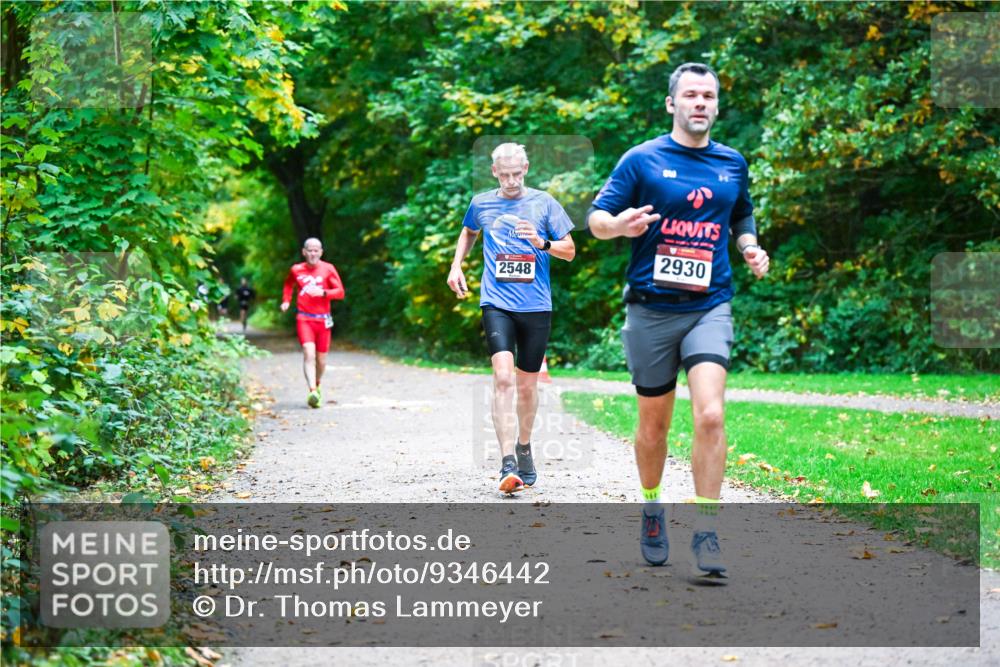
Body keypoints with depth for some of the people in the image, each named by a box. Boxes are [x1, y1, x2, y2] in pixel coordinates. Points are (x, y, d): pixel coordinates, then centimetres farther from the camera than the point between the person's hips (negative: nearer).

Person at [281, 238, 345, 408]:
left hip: (323, 319, 1)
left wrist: (323, 292, -19)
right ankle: (312, 392, -29)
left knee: (321, 358, 8)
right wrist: (286, 300, 10)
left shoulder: (328, 269, 1)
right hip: (304, 318, -1)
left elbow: (340, 292, -3)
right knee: (309, 354, -20)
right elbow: (288, 284, 26)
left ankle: (317, 385, 36)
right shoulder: (296, 270, 5)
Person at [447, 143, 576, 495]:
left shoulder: (544, 203, 4)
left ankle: (523, 449, 34)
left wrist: (542, 243, -13)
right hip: (497, 303, -1)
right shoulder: (481, 204, 8)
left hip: (536, 305, 1)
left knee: (527, 384, 10)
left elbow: (569, 251, 5)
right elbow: (468, 232, 30)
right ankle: (507, 464, -23)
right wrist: (456, 266, 17)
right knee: (503, 377, -19)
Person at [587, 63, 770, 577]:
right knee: (653, 425, 9)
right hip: (651, 309, -1)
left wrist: (751, 248, 7)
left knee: (709, 415, -18)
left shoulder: (733, 163, 11)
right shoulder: (642, 160, 0)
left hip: (709, 308, 1)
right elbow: (595, 219, -2)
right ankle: (652, 510, 34)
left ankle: (705, 534, -11)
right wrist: (620, 224, -25)